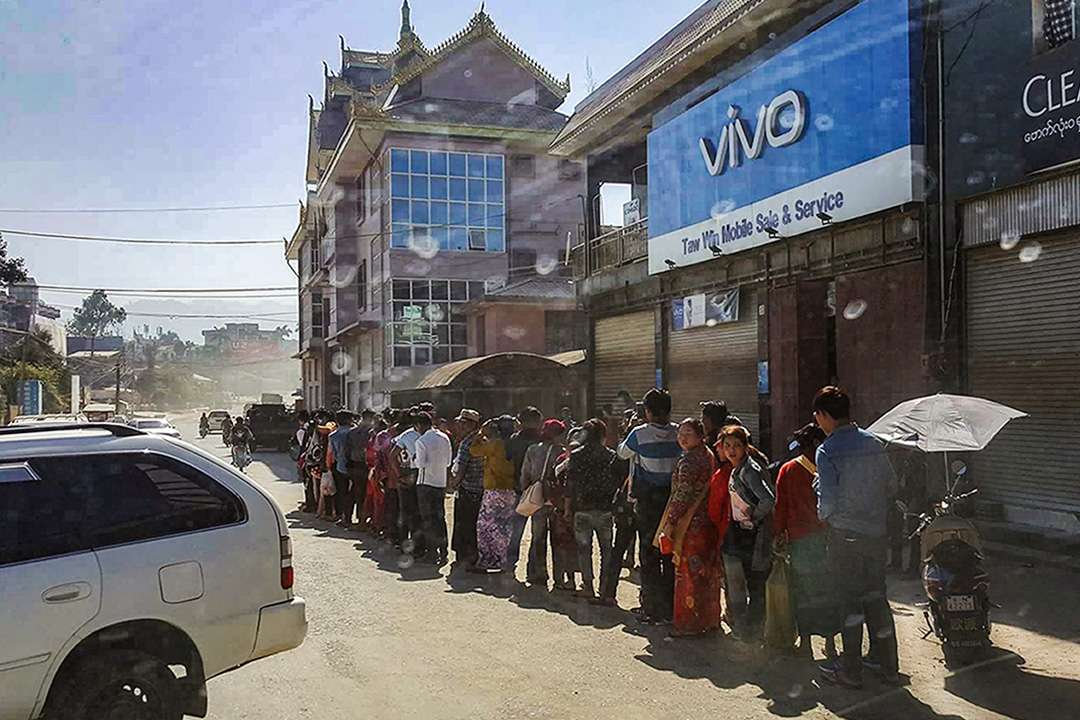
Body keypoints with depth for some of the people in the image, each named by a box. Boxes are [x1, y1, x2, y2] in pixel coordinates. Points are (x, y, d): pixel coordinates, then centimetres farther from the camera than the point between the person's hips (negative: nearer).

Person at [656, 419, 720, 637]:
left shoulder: (689, 461, -16)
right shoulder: (709, 457, 12)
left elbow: (682, 496, -19)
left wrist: (670, 523, -15)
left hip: (691, 523, -9)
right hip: (709, 523, 9)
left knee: (688, 572, -1)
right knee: (707, 572, 15)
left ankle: (688, 623, 6)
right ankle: (709, 618, 25)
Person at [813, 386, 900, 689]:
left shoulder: (827, 451, -14)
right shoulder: (874, 443, 3)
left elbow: (828, 500, -17)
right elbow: (892, 487, 8)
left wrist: (823, 516, 4)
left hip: (845, 534, -5)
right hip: (877, 531, 5)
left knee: (851, 600, 3)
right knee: (876, 595, 16)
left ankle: (851, 670, 11)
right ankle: (886, 663, 26)